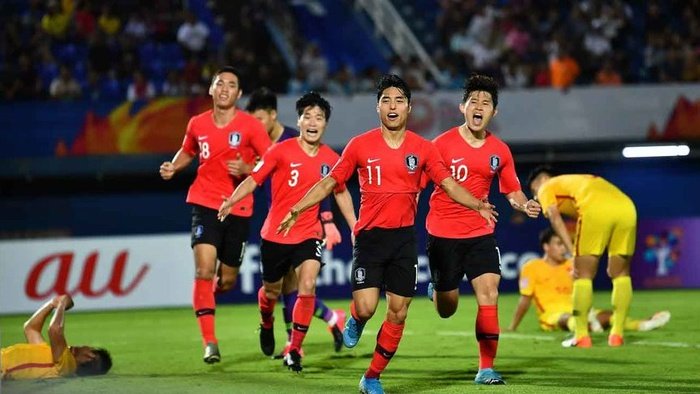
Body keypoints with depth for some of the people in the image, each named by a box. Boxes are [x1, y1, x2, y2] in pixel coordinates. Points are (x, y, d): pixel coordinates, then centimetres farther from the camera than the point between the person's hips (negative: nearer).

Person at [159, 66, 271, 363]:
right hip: (205, 204, 0)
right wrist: (172, 167, 3)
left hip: (238, 210, 0)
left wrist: (246, 169, -22)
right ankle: (210, 343, -17)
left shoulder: (250, 126, -5)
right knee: (204, 269, -18)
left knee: (226, 280, 8)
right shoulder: (197, 124, 4)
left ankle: (205, 300, 46)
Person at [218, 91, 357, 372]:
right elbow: (254, 179, -9)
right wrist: (230, 201, -26)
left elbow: (341, 193, 15)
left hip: (309, 235, 1)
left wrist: (354, 228, 14)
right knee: (272, 291, 14)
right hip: (275, 234, -1)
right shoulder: (281, 151, -10)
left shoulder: (331, 159, -1)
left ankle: (294, 350, -9)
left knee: (307, 286, -20)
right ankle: (266, 325, 50)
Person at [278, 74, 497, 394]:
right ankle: (356, 321, 24)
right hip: (370, 235, -2)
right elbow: (329, 182, 4)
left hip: (404, 237, 2)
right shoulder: (360, 145, -1)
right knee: (366, 307, -15)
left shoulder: (422, 149, 3)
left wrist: (478, 205, -13)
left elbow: (449, 185, 4)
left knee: (398, 313, 2)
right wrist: (297, 209, -5)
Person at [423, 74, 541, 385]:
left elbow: (512, 191, 12)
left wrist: (525, 205, -9)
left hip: (480, 233, 2)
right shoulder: (443, 144, -9)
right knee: (446, 310, 4)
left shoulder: (500, 151, 2)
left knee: (489, 291, -15)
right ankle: (436, 287, 44)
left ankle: (486, 369, -9)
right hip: (443, 232, -2)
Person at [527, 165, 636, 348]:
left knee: (583, 276, 5)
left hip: (596, 209, -6)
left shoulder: (546, 188, 24)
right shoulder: (580, 181, 41)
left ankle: (581, 336, 3)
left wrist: (572, 252, -4)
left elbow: (555, 218, 5)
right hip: (626, 206, 6)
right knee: (620, 274, 16)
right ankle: (617, 334, 13)